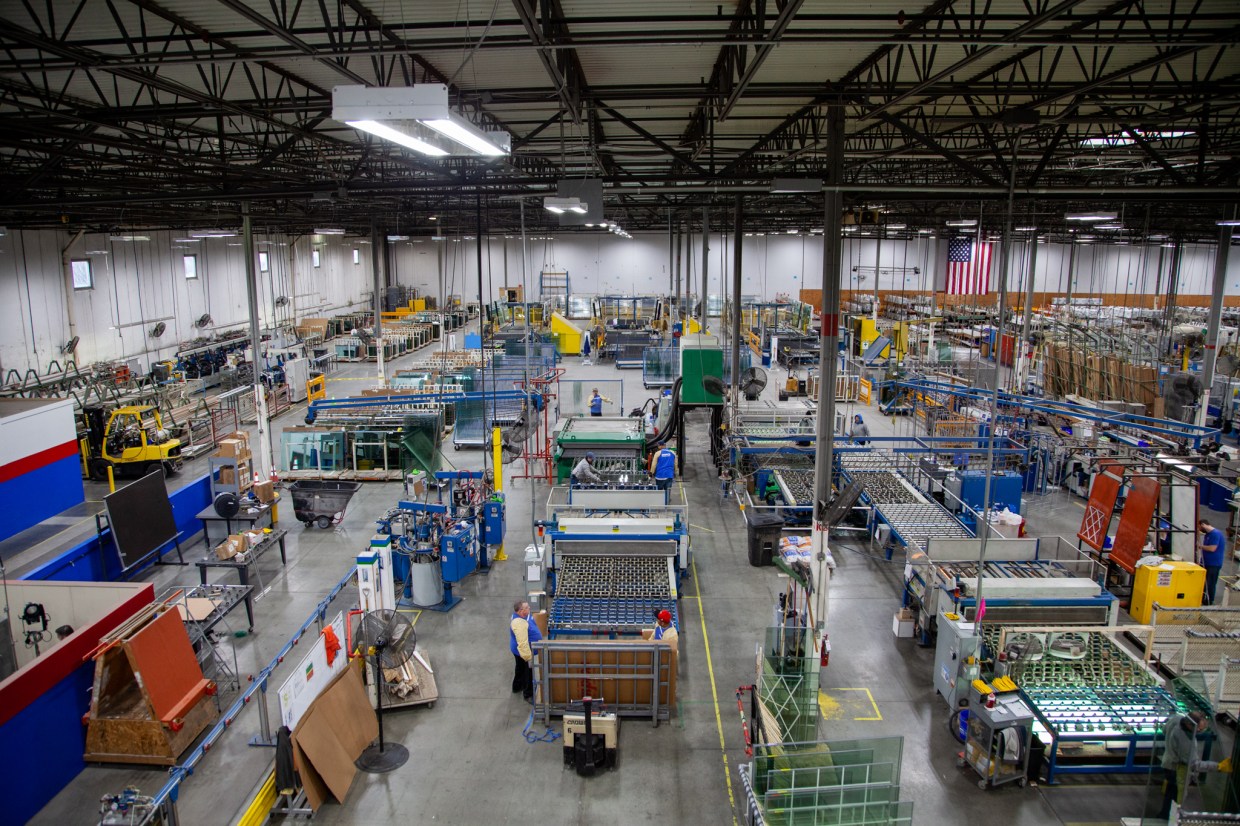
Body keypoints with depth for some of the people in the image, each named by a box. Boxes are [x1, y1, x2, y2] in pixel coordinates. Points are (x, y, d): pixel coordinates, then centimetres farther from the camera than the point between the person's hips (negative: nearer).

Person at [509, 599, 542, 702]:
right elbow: (522, 643, -34)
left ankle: (517, 687, 50)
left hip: (519, 651, 10)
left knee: (520, 669, 29)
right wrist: (528, 657, -28)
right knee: (528, 673, 8)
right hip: (525, 651, -10)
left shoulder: (521, 616, -4)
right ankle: (528, 694, 24)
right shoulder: (519, 623, -37)